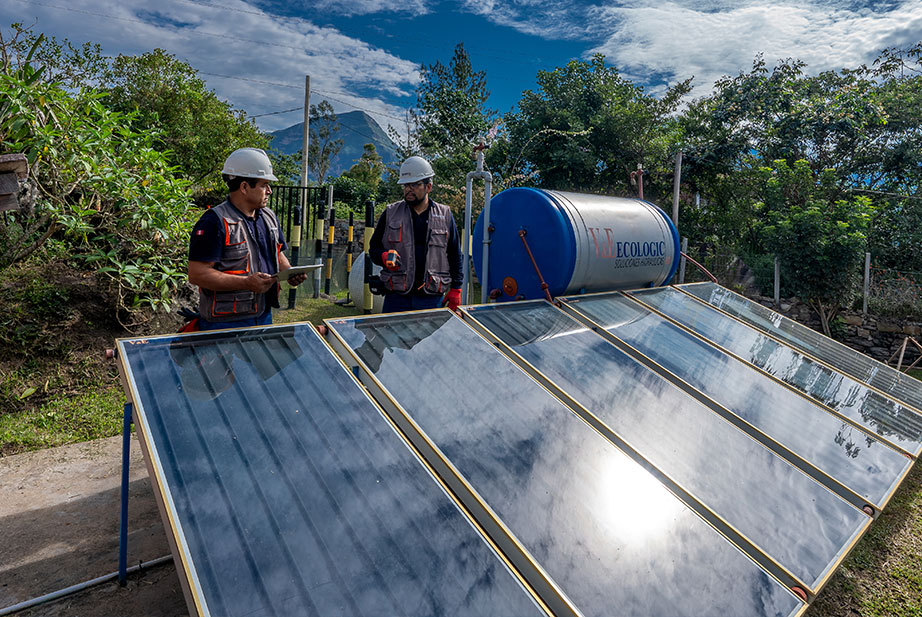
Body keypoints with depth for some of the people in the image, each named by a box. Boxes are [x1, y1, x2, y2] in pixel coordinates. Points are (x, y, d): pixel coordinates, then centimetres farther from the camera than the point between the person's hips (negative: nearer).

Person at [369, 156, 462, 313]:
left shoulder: (445, 215, 8)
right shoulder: (390, 213, 8)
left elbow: (455, 255, 11)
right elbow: (374, 247, 13)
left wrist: (455, 289, 6)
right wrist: (384, 257, -11)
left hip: (432, 298, 0)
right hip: (396, 296, 1)